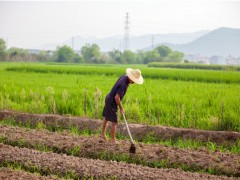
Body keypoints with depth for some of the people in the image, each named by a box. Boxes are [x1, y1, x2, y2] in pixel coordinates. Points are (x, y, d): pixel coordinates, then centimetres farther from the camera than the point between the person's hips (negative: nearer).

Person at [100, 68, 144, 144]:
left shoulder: (124, 77, -4)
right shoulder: (123, 85, -32)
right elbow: (117, 97, -32)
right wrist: (121, 108, -20)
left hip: (109, 98, 10)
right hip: (111, 103, -10)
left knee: (106, 118, 23)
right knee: (114, 122, -1)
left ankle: (103, 134, 38)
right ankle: (113, 139, 10)